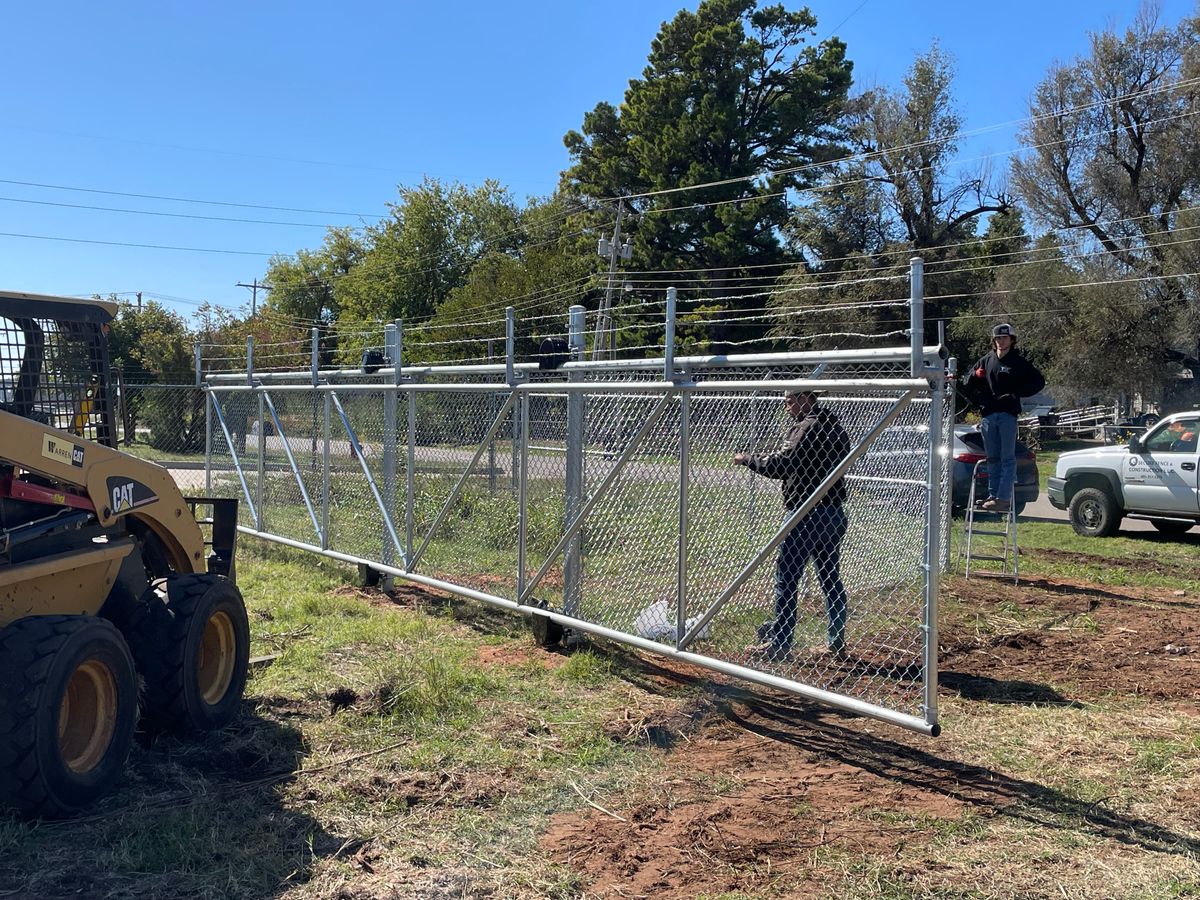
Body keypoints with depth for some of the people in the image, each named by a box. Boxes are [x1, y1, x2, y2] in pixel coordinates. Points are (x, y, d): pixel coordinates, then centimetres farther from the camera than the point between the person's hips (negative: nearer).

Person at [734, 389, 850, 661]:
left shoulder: (807, 428, -14)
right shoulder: (836, 427, 15)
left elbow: (779, 465, -19)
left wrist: (746, 459, -5)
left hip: (807, 514, -9)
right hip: (834, 513, 9)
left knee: (786, 578, -3)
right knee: (831, 579, 13)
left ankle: (779, 643, 0)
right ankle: (837, 643, 18)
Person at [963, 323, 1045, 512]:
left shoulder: (1018, 362, 1)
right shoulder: (986, 361, 15)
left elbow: (1039, 381, -3)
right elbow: (969, 381, 23)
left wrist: (1016, 394, -12)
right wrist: (975, 376, 0)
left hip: (1007, 414, -6)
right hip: (988, 415, 6)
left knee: (1007, 459, -7)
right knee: (993, 459, 10)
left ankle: (1004, 498, -12)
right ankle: (993, 495, 15)